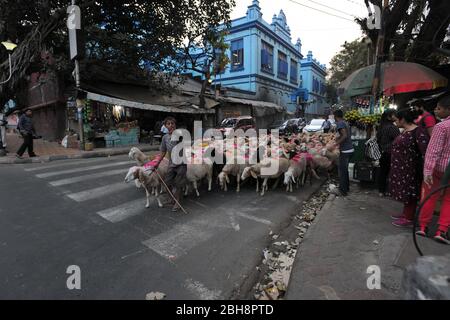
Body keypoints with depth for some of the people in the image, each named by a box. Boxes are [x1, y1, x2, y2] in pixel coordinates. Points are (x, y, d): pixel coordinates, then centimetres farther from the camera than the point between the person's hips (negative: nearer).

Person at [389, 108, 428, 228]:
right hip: (401, 168, 9)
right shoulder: (404, 131, 10)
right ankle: (405, 214, 31)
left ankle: (409, 218, 13)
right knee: (404, 191, 17)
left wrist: (425, 169, -27)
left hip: (409, 169, -9)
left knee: (409, 192, 1)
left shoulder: (417, 132, -17)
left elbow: (425, 151, -23)